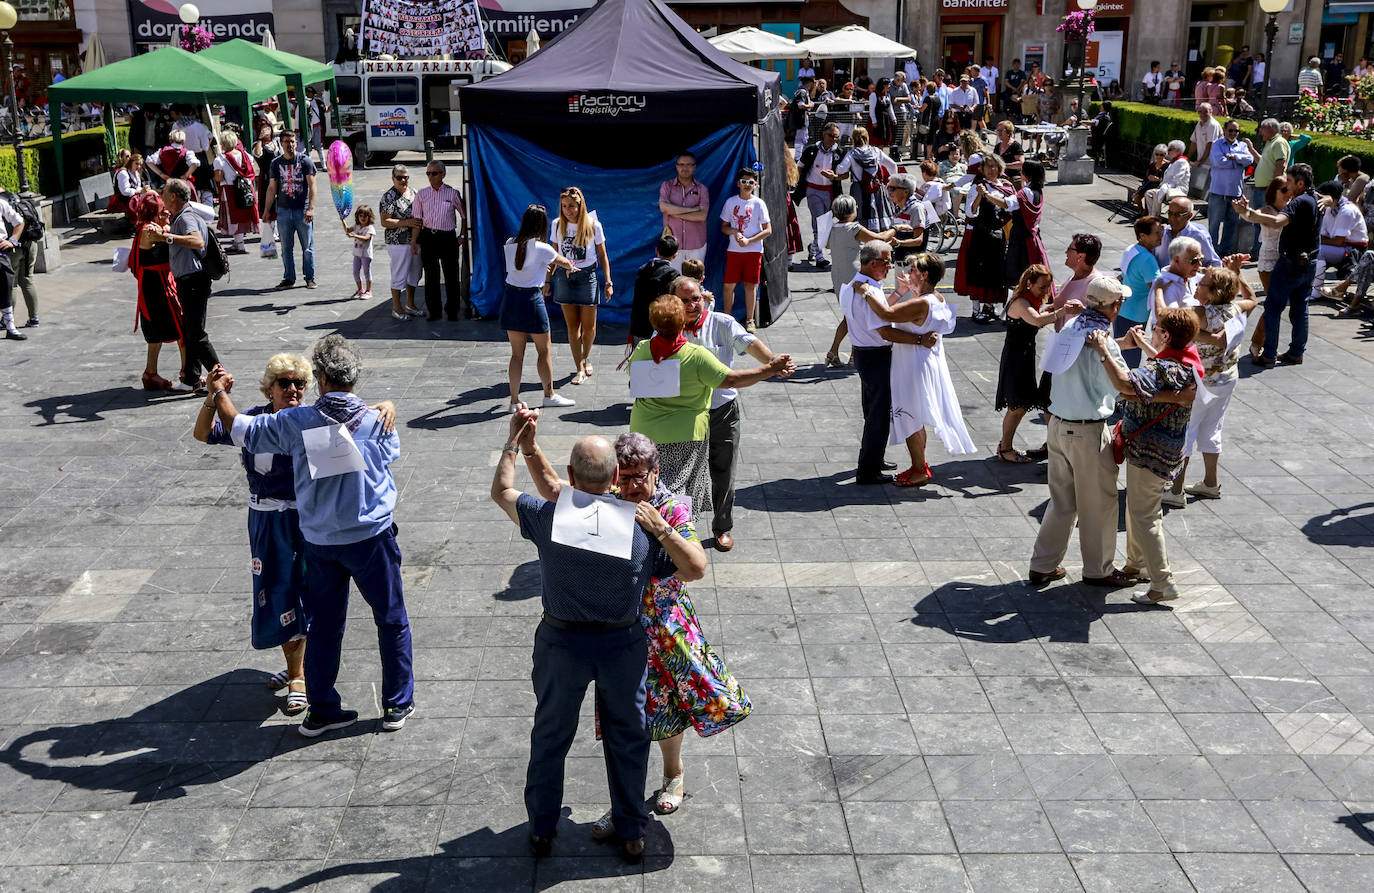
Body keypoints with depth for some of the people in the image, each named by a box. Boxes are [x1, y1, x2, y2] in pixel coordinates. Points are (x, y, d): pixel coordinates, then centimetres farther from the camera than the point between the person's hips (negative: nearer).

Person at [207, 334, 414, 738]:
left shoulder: (295, 422, -7)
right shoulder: (376, 420, -8)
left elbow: (241, 430, 6)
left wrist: (219, 393, 24)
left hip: (319, 542, 2)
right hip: (370, 535, -2)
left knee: (323, 626, 15)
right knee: (392, 621, 12)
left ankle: (321, 711, 24)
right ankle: (397, 705, 19)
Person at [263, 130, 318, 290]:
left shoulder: (305, 161, 1)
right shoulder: (276, 163, 9)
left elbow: (312, 185, -5)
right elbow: (272, 188, 12)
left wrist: (310, 208, -15)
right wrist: (267, 211, 7)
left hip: (303, 211, -3)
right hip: (283, 211, 3)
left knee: (307, 247, 3)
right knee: (286, 248, 6)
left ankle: (310, 277, 13)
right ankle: (289, 278, 14)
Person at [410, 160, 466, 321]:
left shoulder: (453, 193, 0)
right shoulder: (421, 194, 5)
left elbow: (464, 215, 9)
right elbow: (417, 220, 6)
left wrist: (462, 235, 5)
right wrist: (413, 242, 2)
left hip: (448, 237, -2)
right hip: (428, 238, 2)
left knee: (451, 275, 2)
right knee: (431, 276, 6)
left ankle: (452, 311, 14)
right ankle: (434, 311, 15)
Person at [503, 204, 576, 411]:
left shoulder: (510, 245, 2)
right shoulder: (542, 249, -12)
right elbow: (564, 262, 7)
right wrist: (571, 266, 31)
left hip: (510, 298, 5)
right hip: (531, 300, -5)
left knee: (517, 353, 11)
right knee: (544, 351, 13)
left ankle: (514, 400, 11)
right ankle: (549, 395, 25)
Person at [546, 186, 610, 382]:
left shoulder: (593, 226, -7)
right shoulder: (557, 225, -1)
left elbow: (602, 256, 1)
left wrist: (608, 282, -2)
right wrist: (548, 280, 9)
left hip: (587, 276, -2)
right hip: (564, 276, 2)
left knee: (589, 325, 4)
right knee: (572, 326, 2)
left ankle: (585, 358, 32)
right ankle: (579, 369, 8)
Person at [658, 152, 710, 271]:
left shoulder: (702, 189, 3)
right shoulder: (667, 186, 4)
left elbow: (702, 215, -10)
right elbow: (663, 207, -15)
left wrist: (675, 214, -11)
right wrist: (692, 209, -12)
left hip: (696, 244, 0)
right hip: (673, 243, 0)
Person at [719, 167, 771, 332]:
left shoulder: (758, 203, -2)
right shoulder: (731, 201, 4)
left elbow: (768, 230, -3)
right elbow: (724, 226, 10)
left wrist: (749, 241, -14)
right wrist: (734, 232, -12)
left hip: (753, 250, -2)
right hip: (733, 250, 2)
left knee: (751, 285, 3)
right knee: (728, 285, 1)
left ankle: (749, 320, 12)